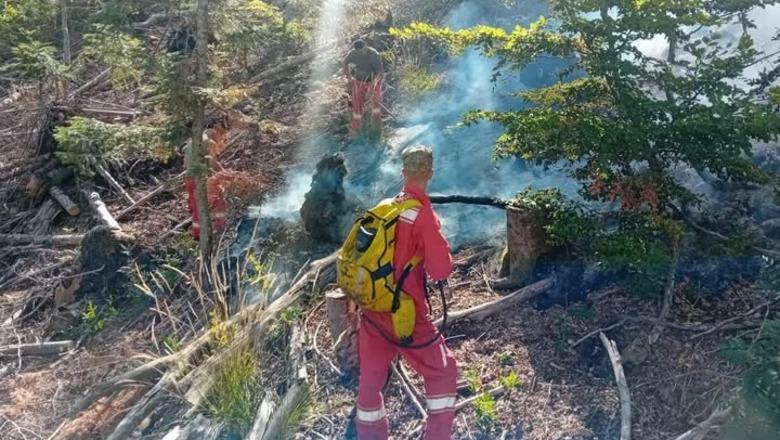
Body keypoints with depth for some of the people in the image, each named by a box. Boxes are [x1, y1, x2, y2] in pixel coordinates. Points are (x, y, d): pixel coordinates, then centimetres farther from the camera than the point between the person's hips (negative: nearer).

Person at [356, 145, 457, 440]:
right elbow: (441, 271, -15)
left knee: (371, 378, 17)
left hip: (373, 310, 6)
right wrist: (442, 246, 3)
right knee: (442, 372, 13)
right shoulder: (424, 216, -16)